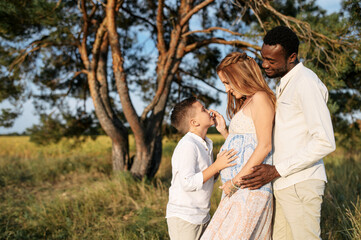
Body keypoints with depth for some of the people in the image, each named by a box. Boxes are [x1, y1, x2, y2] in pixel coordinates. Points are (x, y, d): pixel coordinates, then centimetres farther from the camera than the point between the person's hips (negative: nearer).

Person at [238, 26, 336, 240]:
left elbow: (325, 142, -21)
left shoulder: (306, 82, -14)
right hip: (284, 184, 9)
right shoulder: (285, 84, 17)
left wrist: (276, 170, -20)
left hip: (300, 183, -9)